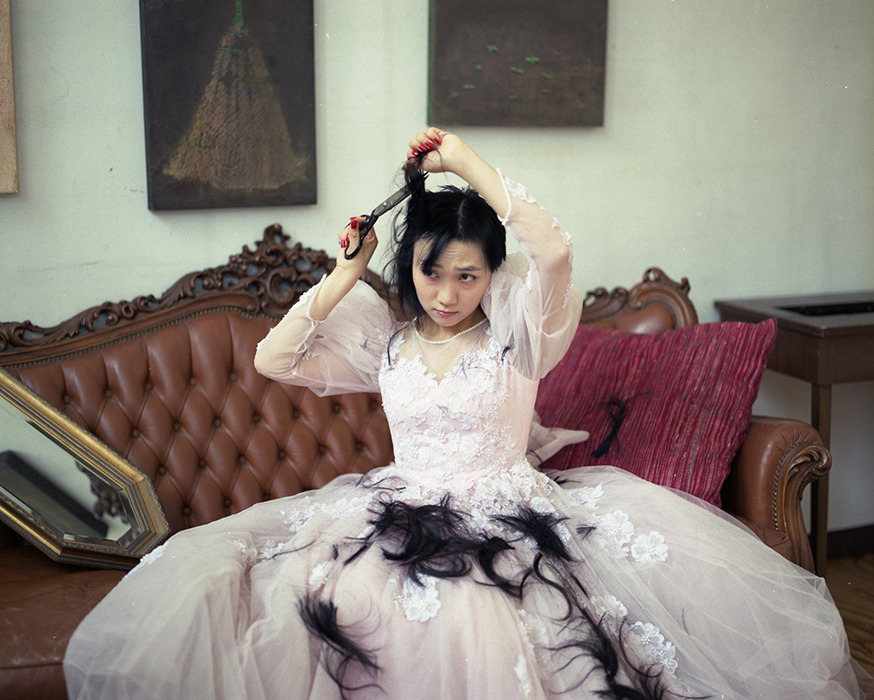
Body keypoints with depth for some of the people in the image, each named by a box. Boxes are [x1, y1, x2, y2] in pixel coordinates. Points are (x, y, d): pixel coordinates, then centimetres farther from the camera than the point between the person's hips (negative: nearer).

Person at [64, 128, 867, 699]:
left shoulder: (515, 328, 1)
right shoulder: (384, 336, 12)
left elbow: (552, 249, -19)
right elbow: (272, 359, 8)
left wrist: (466, 160, -12)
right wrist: (342, 276, 5)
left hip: (509, 510, -3)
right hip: (399, 510, 3)